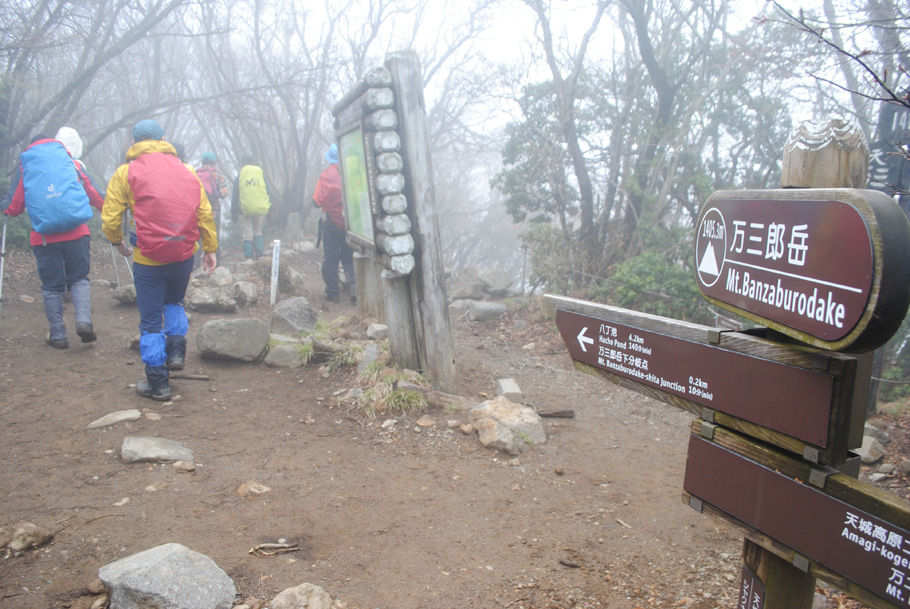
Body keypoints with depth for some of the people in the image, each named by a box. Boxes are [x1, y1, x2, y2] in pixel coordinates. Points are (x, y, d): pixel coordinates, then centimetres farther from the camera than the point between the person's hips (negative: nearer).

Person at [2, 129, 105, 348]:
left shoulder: (25, 168, 11)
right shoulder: (70, 162, 12)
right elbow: (94, 194, 15)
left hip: (44, 237, 0)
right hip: (76, 233, 0)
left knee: (52, 285, 10)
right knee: (79, 278, 13)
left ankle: (57, 335, 11)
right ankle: (84, 320, -10)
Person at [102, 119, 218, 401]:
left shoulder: (126, 172, 0)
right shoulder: (186, 171, 9)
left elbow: (110, 220, -2)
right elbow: (205, 214, 6)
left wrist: (119, 243, 17)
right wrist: (210, 248, 14)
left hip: (149, 259, -3)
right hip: (185, 254, 3)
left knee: (151, 320, 7)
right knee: (174, 302, 30)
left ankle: (157, 384, 13)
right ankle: (176, 350, 15)